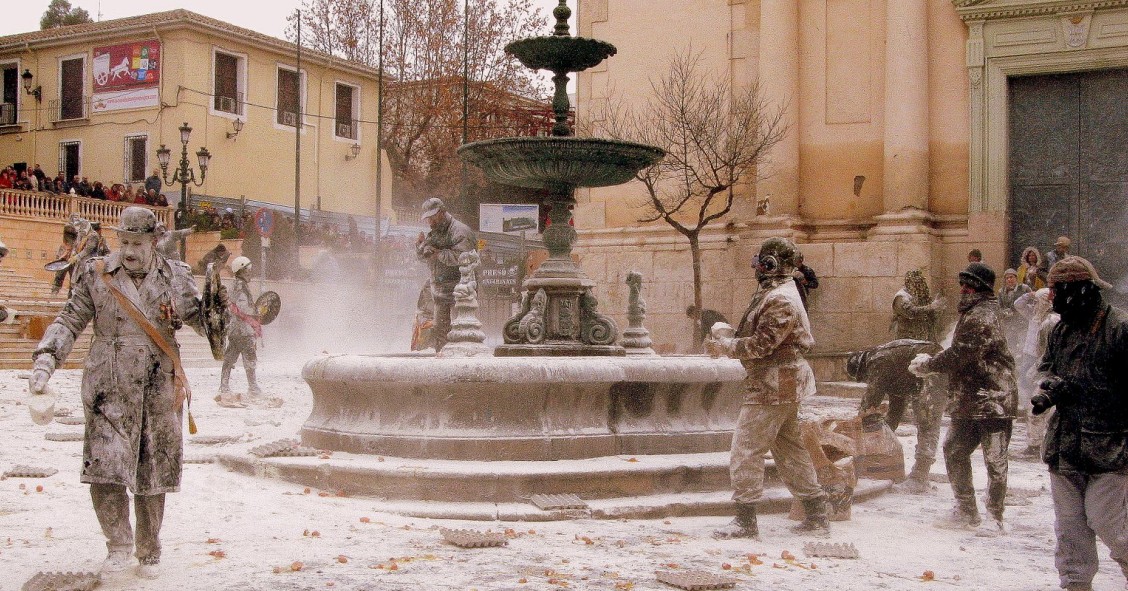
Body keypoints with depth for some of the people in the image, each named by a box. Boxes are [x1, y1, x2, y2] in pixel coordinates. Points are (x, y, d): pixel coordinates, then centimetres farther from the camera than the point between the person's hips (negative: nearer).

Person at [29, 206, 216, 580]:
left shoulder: (175, 277, 4)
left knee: (153, 477, 7)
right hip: (108, 390, -1)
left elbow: (202, 319, 8)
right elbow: (70, 321, 4)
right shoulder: (95, 274, 3)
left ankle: (149, 553, 26)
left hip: (159, 390, 1)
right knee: (104, 470, -12)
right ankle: (119, 545, 11)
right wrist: (47, 358, -10)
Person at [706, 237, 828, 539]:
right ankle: (816, 515, 21)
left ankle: (745, 520, -3)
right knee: (790, 450, 16)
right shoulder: (776, 293, 16)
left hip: (772, 386, -11)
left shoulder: (780, 300, -19)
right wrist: (728, 339, 5)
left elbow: (761, 344, -22)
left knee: (745, 450, -7)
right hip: (785, 386, 11)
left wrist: (723, 346, -12)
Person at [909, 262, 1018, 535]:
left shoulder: (981, 317, -17)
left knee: (994, 461, -2)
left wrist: (928, 364, -8)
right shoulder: (973, 314, 17)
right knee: (953, 450, 13)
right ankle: (966, 510, 23)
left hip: (993, 400, -11)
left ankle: (994, 517, 6)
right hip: (970, 402, 11)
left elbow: (960, 355, -21)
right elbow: (961, 355, 19)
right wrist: (930, 363, 6)